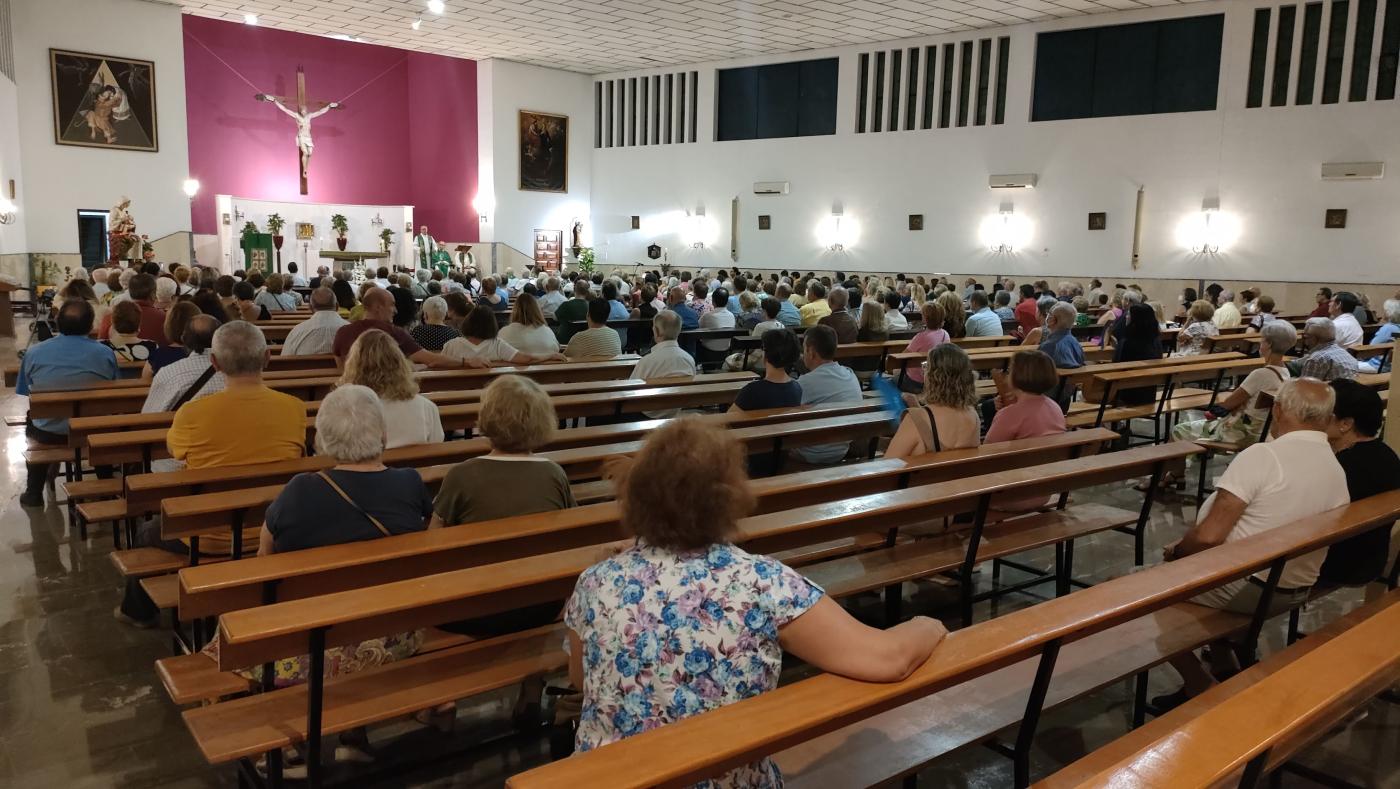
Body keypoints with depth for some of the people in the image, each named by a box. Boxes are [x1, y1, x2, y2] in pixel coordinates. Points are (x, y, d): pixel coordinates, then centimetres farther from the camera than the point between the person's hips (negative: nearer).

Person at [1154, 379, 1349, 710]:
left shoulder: (1263, 456, -22)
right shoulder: (1339, 473, 1)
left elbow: (1209, 536, -27)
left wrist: (1176, 552, -6)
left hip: (1244, 587, -8)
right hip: (1294, 593, 8)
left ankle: (1202, 689, 8)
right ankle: (1224, 671, 29)